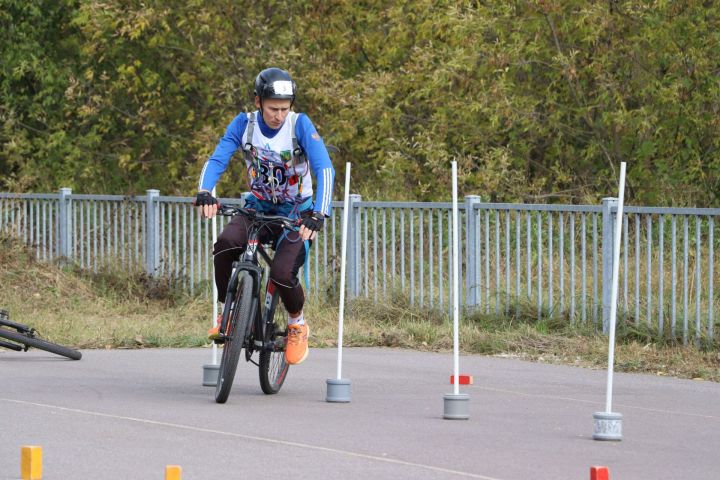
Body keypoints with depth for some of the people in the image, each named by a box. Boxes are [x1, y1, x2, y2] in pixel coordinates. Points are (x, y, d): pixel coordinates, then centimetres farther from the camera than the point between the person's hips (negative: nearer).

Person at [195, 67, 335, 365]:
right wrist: (204, 193, -39)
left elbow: (325, 170, -27)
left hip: (295, 212, -2)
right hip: (258, 207, 2)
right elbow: (217, 160, -17)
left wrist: (319, 214, -42)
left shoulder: (300, 125, -18)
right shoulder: (244, 124, -10)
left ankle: (297, 323, 8)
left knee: (282, 274, -25)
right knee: (225, 244, -30)